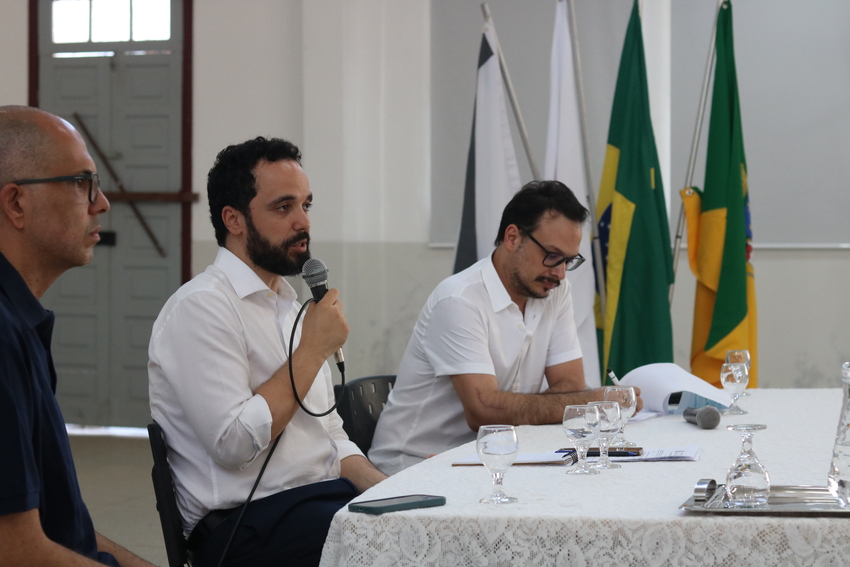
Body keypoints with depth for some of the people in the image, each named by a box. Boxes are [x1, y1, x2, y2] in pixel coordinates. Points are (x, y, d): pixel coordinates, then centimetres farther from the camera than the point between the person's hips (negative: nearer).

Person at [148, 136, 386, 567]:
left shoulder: (289, 305, 20)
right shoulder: (201, 307, -8)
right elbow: (234, 444, -18)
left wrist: (385, 488, 2)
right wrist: (313, 350, -11)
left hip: (323, 499, 9)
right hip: (249, 525, -8)